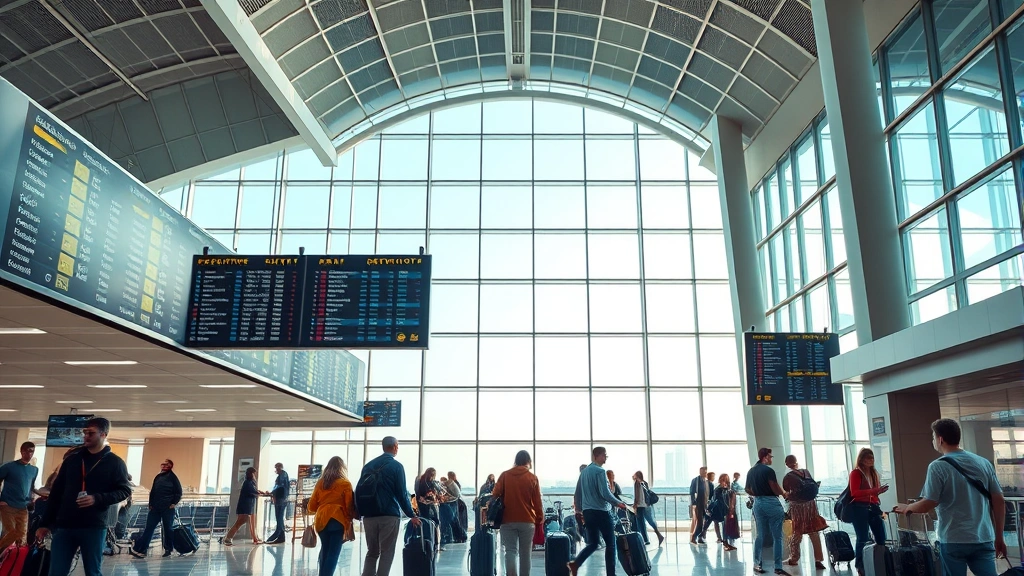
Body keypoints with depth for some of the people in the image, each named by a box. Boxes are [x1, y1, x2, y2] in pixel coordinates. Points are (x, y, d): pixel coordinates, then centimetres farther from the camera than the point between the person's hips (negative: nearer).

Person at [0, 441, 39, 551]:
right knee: (12, 534, -10)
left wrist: (30, 500, 9)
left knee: (21, 535, 1)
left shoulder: (34, 470, 11)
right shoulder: (10, 466, -3)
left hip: (23, 508, 4)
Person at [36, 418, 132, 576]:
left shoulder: (115, 462, 0)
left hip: (94, 527, -3)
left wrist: (97, 499, -18)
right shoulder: (72, 459, 11)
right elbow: (56, 492, 13)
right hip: (64, 526, 4)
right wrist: (45, 523, 9)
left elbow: (125, 490, -3)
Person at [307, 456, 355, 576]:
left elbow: (311, 506, 11)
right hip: (338, 520, -4)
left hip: (322, 521, 4)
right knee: (333, 553, -1)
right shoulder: (345, 484, -2)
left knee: (325, 551, 19)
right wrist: (350, 519, 12)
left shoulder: (320, 482, 8)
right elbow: (349, 507, -4)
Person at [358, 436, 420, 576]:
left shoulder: (368, 465, 11)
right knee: (387, 553, 2)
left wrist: (359, 512, 18)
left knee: (371, 552, 13)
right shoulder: (396, 466, -5)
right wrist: (411, 515, -2)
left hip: (369, 516, 5)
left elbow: (358, 490, 12)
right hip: (389, 516, -5)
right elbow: (402, 493, -8)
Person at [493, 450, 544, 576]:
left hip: (507, 520, 0)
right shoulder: (533, 478, 0)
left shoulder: (504, 475, 3)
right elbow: (538, 503, 1)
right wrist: (540, 521, 10)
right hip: (527, 521, 0)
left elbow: (495, 496, 1)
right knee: (525, 552, 10)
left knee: (511, 551, -1)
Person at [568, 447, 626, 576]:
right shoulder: (600, 471, -12)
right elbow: (605, 493, -19)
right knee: (610, 544, 4)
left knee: (592, 544, 12)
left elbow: (577, 494, 17)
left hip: (587, 512, 7)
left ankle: (575, 564, -8)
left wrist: (578, 510, 25)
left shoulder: (584, 471, 13)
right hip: (601, 512, -7)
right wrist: (618, 503, -8)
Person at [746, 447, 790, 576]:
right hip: (771, 503, -7)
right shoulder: (768, 470, -13)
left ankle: (757, 564, 15)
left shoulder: (751, 471, 10)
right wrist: (784, 493, 3)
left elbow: (747, 489, 17)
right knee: (777, 536, -1)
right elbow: (776, 489, -17)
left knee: (760, 535, 14)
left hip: (758, 503, 7)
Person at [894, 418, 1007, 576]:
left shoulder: (938, 466, -10)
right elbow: (999, 501, 6)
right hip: (984, 539, 4)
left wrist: (907, 508, 8)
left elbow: (928, 505, -13)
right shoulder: (984, 463, 4)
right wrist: (999, 537, 14)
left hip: (953, 541, -4)